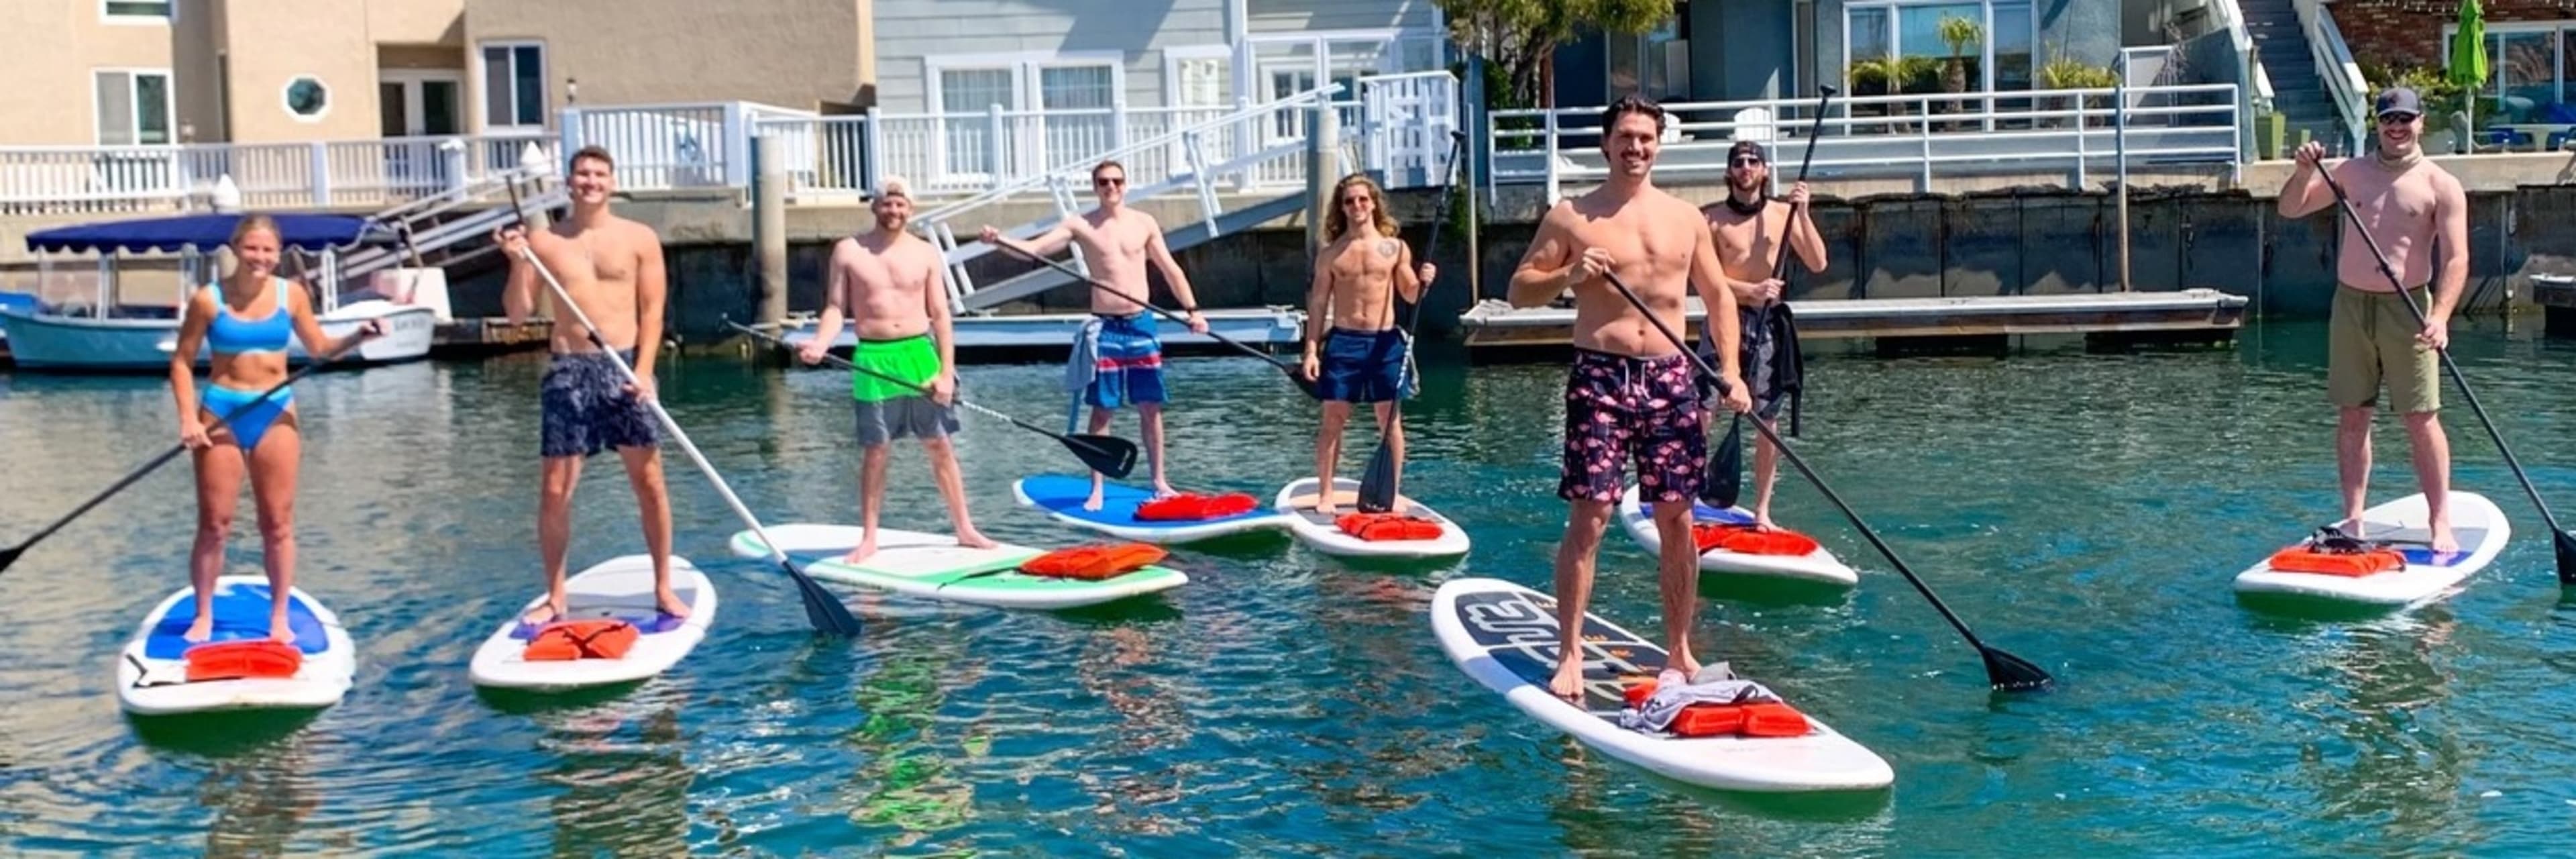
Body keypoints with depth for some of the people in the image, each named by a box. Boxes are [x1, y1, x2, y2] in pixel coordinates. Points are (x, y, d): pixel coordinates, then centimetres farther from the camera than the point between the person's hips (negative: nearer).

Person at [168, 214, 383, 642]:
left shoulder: (291, 294, 2)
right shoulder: (209, 299, -5)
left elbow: (318, 348, 10)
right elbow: (182, 362, -2)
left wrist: (357, 337, -9)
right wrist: (188, 418, -12)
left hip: (275, 413, 2)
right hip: (221, 412, -2)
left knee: (278, 522, 4)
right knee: (213, 525, 2)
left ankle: (280, 618, 13)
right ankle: (203, 617, 14)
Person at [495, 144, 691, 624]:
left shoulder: (640, 240, 4)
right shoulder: (543, 241, 6)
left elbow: (652, 312, -1)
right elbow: (517, 314, 5)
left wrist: (643, 371, -12)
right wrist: (517, 263, -11)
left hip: (626, 366, -1)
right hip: (568, 369, 1)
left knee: (649, 482, 1)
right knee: (555, 490, 1)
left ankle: (664, 589, 13)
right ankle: (555, 597, 14)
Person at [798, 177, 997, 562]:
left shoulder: (925, 253, 6)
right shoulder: (848, 251, 4)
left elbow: (940, 315, 5)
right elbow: (835, 308, 3)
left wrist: (947, 371, -2)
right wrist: (820, 344, -17)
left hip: (920, 353, 1)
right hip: (873, 358, -1)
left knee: (940, 446, 5)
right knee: (875, 451, 4)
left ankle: (965, 529, 13)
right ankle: (868, 538, 13)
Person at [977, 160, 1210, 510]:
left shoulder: (1144, 223, 6)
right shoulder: (1081, 225, -2)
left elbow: (1170, 269, 11)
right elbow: (1034, 248, -12)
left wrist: (1192, 310, 5)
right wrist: (1001, 240, -30)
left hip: (1141, 324, 2)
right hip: (1105, 327, -2)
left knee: (1151, 407, 7)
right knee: (1102, 410, 1)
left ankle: (1160, 481, 20)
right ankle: (1097, 489, 8)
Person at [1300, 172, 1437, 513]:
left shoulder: (1395, 248, 4)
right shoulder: (1330, 253, 3)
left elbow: (1411, 296, 10)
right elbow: (1319, 303, 4)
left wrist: (1423, 282, -13)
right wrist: (1312, 350, -2)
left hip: (1385, 341, 1)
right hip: (1343, 341, -1)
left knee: (1390, 419, 4)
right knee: (1333, 419, 1)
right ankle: (1325, 495, 9)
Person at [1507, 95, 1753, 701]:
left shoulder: (1686, 218, 12)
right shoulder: (1571, 217, 3)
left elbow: (1718, 296, 16)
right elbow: (1519, 289, 3)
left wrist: (1730, 371, 4)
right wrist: (1569, 275, -16)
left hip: (1670, 378, 3)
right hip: (1600, 376, -3)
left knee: (1677, 521, 6)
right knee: (1588, 519, -8)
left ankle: (1679, 650, 18)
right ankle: (1570, 656, -1)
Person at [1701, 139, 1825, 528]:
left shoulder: (1783, 214, 6)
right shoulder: (1713, 218, -2)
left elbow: (1818, 264, -1)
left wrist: (1803, 214, -11)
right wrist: (1751, 290, -23)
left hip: (1768, 321, 2)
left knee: (1767, 419, 5)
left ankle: (1762, 511, 14)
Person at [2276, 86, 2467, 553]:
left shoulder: (2441, 186, -2)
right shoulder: (2351, 172, 9)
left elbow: (2456, 259, -9)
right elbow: (2290, 208, 11)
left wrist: (2440, 317, -23)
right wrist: (2305, 172, -9)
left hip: (2407, 310, -3)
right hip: (2350, 306, 3)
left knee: (2422, 420, -4)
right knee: (2351, 417, 6)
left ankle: (2440, 523, 2)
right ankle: (2353, 519, 13)